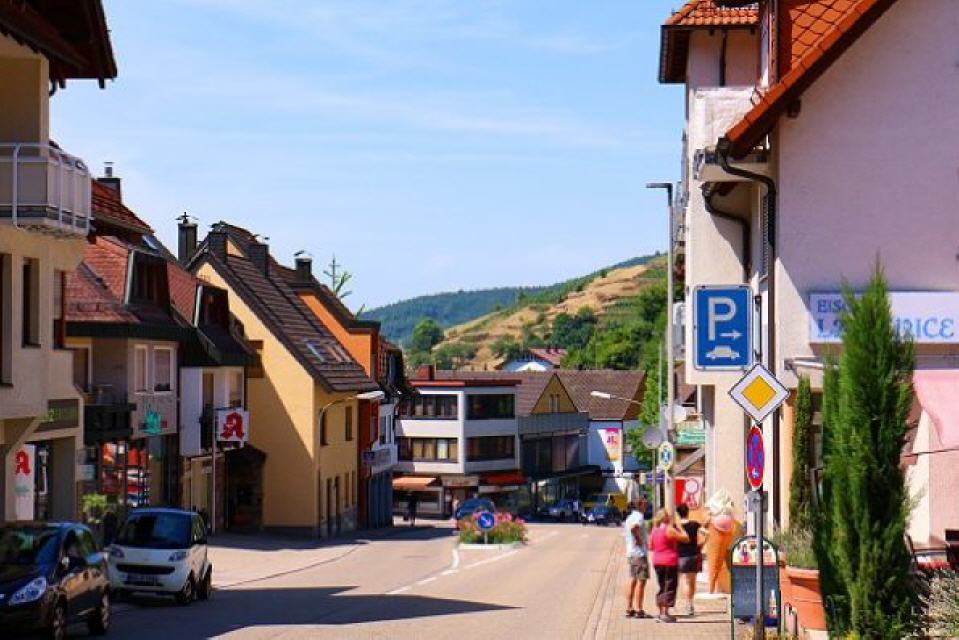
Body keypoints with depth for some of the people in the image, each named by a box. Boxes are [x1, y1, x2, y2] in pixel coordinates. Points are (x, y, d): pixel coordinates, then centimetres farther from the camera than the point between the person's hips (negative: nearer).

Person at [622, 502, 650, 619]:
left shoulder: (630, 517, 16)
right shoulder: (638, 516, -14)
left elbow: (625, 532, 25)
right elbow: (634, 527, -33)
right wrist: (639, 540, -20)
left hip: (630, 553, 9)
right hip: (640, 553, -9)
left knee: (632, 580, 11)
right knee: (641, 581, -7)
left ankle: (629, 608, 12)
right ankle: (638, 610, -8)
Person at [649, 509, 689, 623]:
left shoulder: (654, 530, 8)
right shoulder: (669, 529, -14)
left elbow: (650, 547, 17)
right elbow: (686, 538, -11)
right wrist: (678, 526, -2)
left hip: (657, 562, 7)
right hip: (670, 562, -7)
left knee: (662, 587, 16)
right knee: (669, 587, -3)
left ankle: (661, 613, 17)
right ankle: (665, 613, -7)